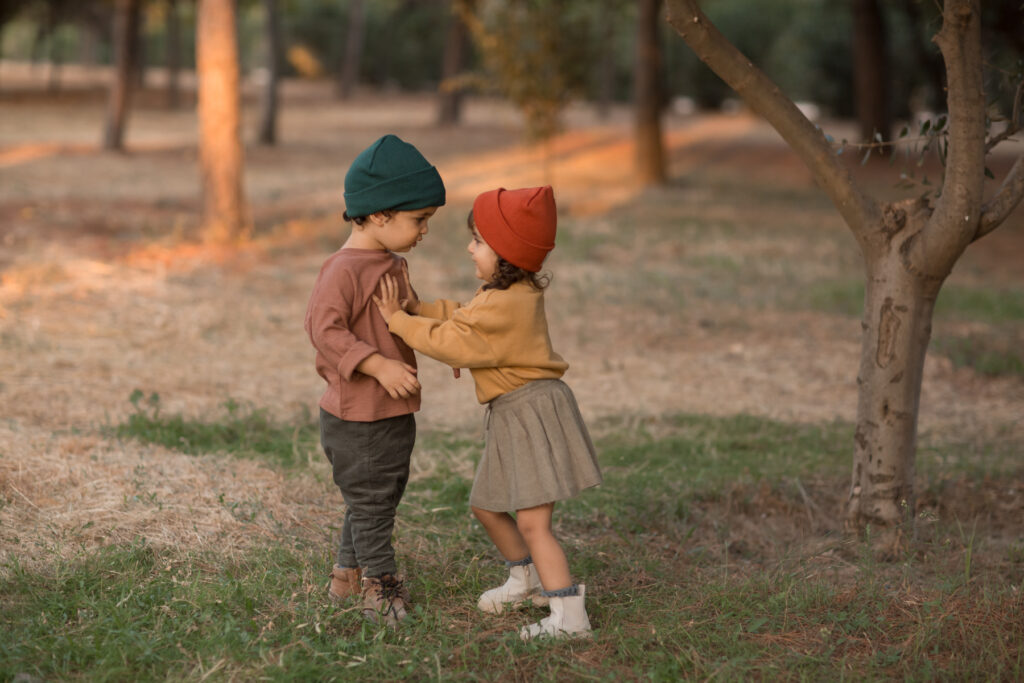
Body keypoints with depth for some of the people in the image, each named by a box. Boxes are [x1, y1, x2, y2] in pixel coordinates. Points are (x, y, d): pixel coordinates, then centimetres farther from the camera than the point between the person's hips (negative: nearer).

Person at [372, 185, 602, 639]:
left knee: (532, 522, -12)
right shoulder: (518, 293, 9)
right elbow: (462, 317, 18)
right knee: (486, 506, 22)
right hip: (510, 415, 11)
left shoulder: (503, 306, -23)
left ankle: (569, 617, -10)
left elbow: (449, 342, -18)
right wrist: (415, 308, 6)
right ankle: (527, 581, 40)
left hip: (533, 410, -11)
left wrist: (399, 320, -9)